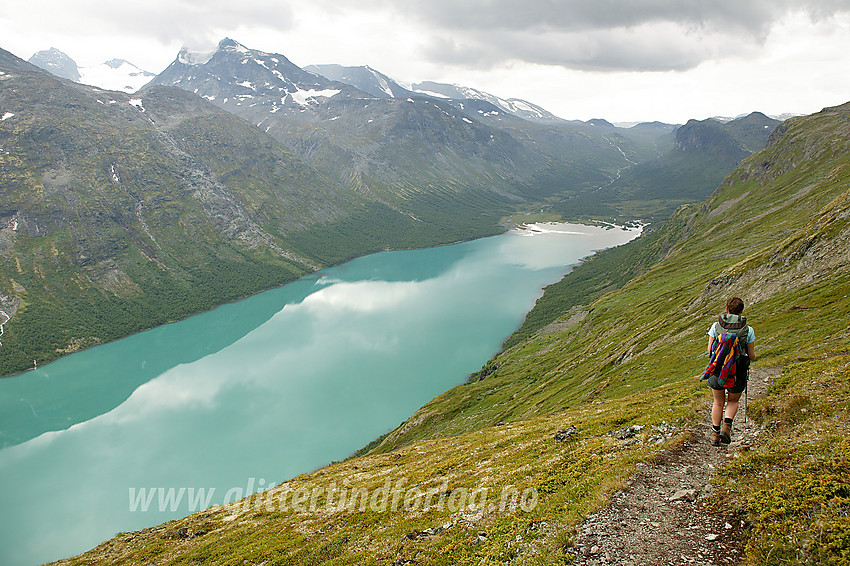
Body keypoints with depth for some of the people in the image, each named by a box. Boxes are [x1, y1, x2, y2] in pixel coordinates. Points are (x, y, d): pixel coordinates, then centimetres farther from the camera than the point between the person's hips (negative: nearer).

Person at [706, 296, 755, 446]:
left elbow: (710, 350, 0)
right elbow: (752, 356, -1)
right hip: (738, 372, -1)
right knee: (733, 401, 22)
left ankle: (715, 433, 22)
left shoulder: (716, 326, -4)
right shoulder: (748, 330, -6)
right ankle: (727, 425, -2)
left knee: (718, 402, 21)